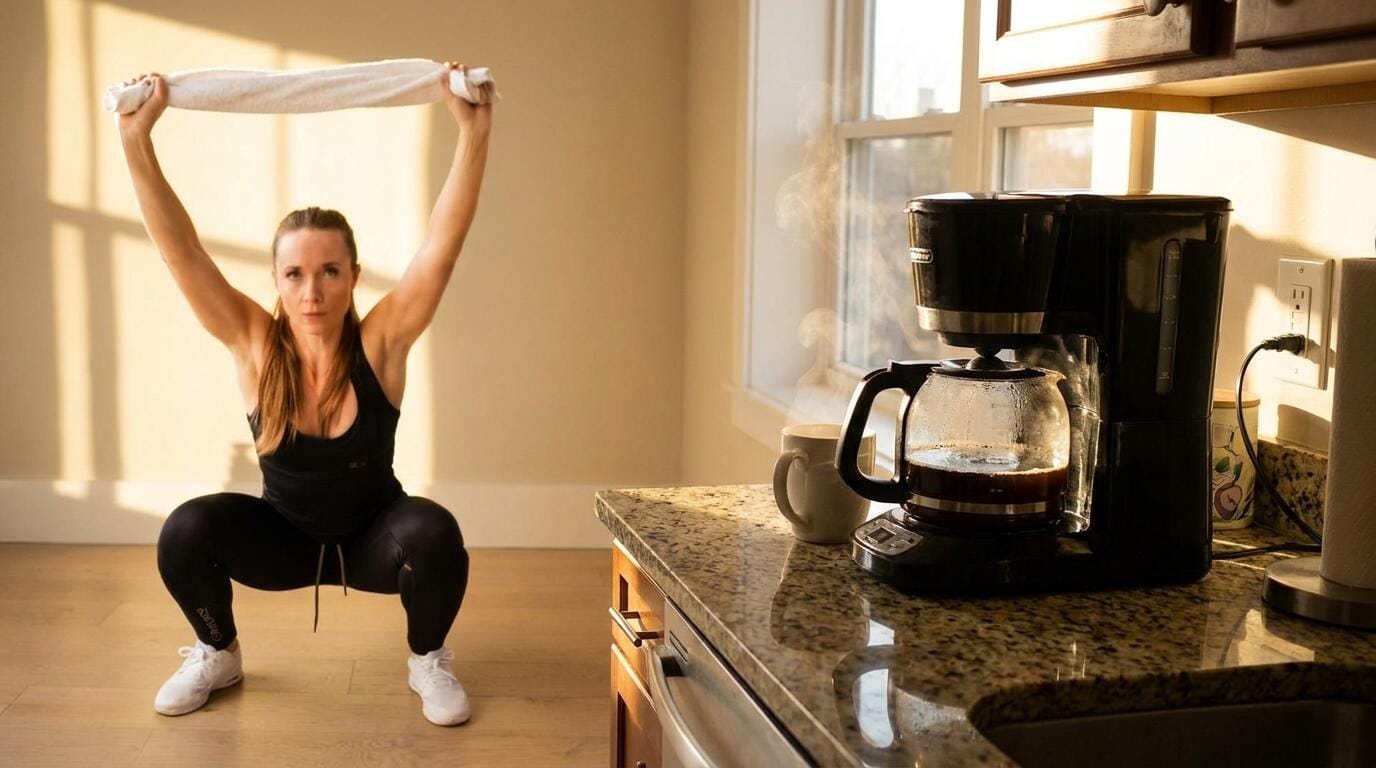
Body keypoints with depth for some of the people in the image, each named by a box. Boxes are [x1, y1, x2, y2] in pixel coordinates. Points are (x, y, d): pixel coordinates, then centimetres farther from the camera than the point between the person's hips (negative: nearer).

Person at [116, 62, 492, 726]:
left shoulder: (380, 343, -23)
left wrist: (474, 133, -41)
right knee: (185, 531, -25)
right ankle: (216, 654, 5)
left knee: (433, 532, -33)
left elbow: (444, 241, -32)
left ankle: (429, 660, -3)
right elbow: (181, 250, -27)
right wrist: (137, 142, -35)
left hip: (373, 535, -1)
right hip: (283, 535, 2)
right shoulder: (254, 344, -19)